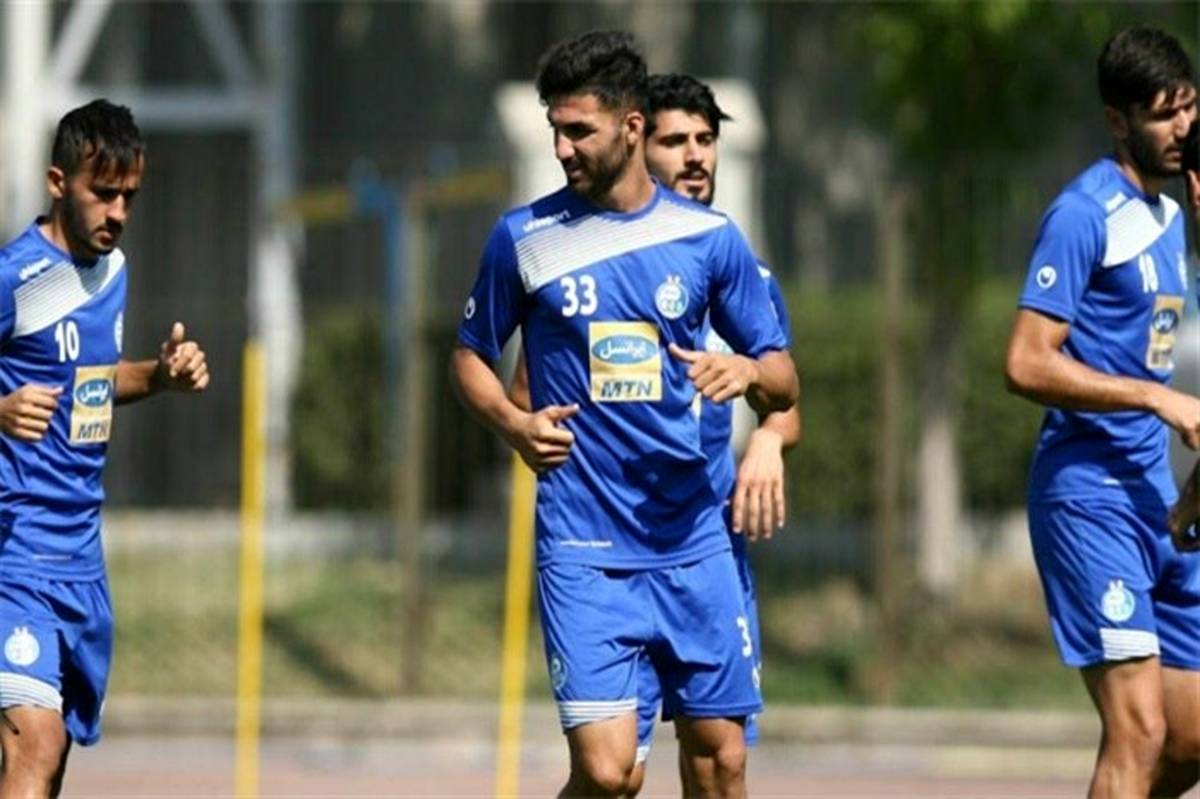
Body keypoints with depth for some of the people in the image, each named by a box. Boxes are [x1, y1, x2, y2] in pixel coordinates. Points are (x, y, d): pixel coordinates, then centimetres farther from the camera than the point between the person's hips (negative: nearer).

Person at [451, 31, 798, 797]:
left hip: (692, 540, 2)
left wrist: (749, 371, -14)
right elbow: (471, 356, 13)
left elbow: (784, 383, 9)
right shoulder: (524, 238, 1)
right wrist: (513, 422, -7)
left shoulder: (709, 238, 4)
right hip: (583, 549, -2)